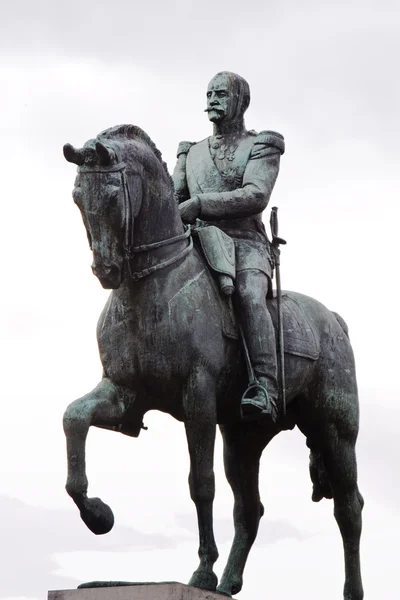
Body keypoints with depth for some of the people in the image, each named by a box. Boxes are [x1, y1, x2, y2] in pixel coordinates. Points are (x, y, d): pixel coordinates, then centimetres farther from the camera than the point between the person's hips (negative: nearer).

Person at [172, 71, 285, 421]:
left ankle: (264, 391, -46)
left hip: (246, 244, -5)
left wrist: (199, 204, -18)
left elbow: (256, 196, -9)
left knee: (249, 296, -36)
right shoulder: (191, 153, 25)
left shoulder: (261, 147, 9)